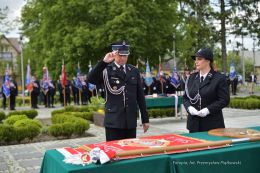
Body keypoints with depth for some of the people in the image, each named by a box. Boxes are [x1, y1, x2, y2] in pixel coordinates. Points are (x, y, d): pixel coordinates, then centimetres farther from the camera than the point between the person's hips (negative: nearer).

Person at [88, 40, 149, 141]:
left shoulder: (134, 71, 10)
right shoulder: (107, 70, -1)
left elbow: (140, 96, 11)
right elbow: (91, 79, -20)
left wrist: (145, 119, 10)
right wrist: (104, 62, -27)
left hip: (131, 121, 4)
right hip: (113, 121, -3)